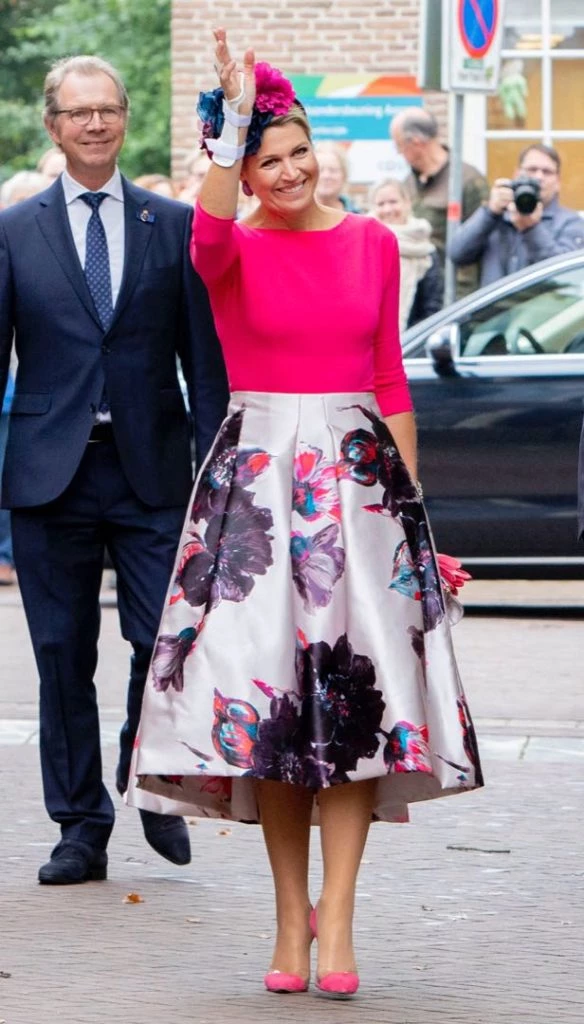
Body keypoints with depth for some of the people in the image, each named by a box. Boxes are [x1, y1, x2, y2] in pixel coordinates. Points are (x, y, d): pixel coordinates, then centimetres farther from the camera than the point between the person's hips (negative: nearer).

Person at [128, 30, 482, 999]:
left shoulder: (372, 244, 9)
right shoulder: (233, 250, 1)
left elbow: (390, 382, 11)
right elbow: (210, 236, -26)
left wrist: (409, 495, 8)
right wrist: (232, 117, -24)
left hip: (360, 474, 2)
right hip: (258, 478, -2)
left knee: (355, 690, -7)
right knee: (267, 691, -3)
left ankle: (335, 917, -5)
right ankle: (291, 915, 6)